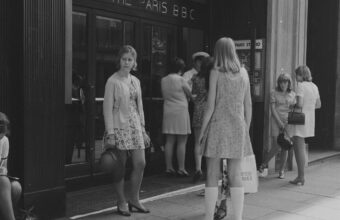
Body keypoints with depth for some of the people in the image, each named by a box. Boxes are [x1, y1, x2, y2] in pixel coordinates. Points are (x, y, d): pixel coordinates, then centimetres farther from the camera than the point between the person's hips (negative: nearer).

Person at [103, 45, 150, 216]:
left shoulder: (135, 81, 12)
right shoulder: (112, 81, -6)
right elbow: (107, 108, -9)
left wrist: (143, 128, 14)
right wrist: (110, 134, -13)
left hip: (134, 125, 6)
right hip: (119, 126, -6)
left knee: (140, 163, 3)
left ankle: (134, 200, 18)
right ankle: (122, 203, 15)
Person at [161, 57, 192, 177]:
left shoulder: (163, 80, 7)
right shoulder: (181, 80, -10)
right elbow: (190, 94, -1)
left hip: (168, 112, 6)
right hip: (181, 111, -6)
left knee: (169, 141, 9)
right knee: (182, 142, 0)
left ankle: (169, 167, 12)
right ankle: (181, 168, 2)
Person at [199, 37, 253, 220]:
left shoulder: (215, 72, -6)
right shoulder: (243, 72, 6)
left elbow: (210, 106, -8)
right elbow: (248, 105, 8)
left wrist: (202, 130, 0)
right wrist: (246, 130, 17)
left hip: (218, 125, -3)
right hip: (237, 128, 4)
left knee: (212, 176, 4)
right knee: (235, 176, 8)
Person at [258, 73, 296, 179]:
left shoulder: (292, 94, 10)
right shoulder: (274, 93, 0)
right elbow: (273, 109, -5)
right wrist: (279, 122, -12)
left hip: (288, 123, 3)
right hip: (276, 122, -3)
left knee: (285, 147, 0)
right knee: (276, 147, -10)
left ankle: (282, 171, 11)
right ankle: (263, 165, 11)